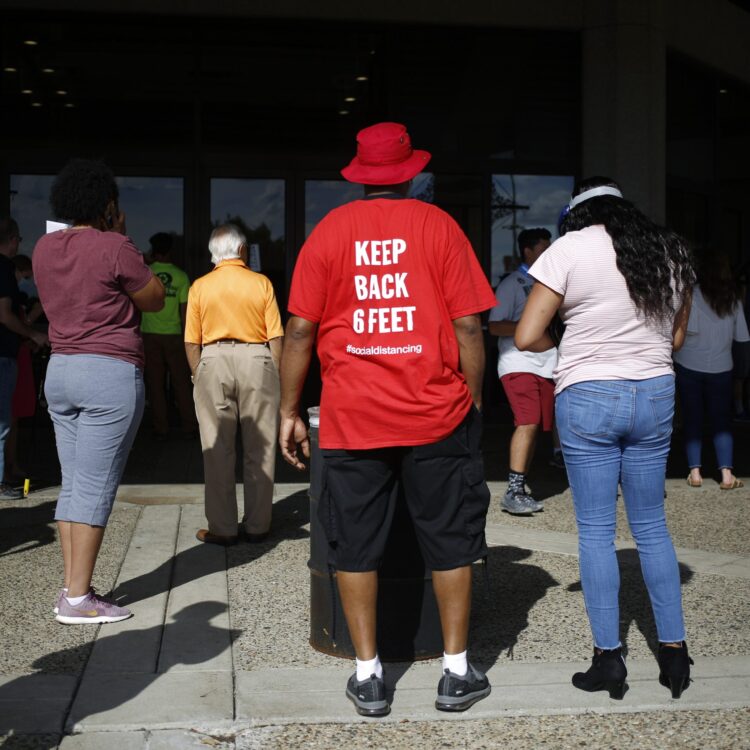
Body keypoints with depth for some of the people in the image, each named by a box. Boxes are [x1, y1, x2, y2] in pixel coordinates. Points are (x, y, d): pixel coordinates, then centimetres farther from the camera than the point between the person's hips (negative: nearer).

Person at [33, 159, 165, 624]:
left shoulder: (45, 249, 9)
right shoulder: (114, 247, -12)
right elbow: (155, 299, -1)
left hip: (59, 371, 8)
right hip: (111, 374, -7)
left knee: (73, 484, 12)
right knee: (96, 487, -4)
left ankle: (71, 588, 14)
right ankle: (78, 599, -1)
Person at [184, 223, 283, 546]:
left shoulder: (200, 287, 3)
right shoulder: (261, 283, 1)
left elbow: (192, 342, 2)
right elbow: (275, 338, -1)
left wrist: (198, 377, 13)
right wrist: (276, 377, 7)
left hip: (214, 362, 0)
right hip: (256, 361, 0)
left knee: (217, 450, 6)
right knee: (259, 448, 8)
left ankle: (223, 528, 8)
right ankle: (257, 526, 13)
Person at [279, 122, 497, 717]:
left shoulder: (329, 231, 3)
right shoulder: (439, 226, 0)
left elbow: (301, 329, 0)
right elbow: (467, 326, -3)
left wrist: (290, 411, 8)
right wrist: (474, 400, 9)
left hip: (352, 417, 1)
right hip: (436, 412, 0)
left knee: (356, 546, 9)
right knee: (450, 540, 11)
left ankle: (368, 677, 14)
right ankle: (457, 672, 17)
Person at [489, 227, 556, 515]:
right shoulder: (511, 284, -2)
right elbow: (495, 326, -8)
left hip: (547, 364, 7)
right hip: (519, 363, -7)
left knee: (536, 426, 6)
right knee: (528, 423, -18)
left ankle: (520, 488, 14)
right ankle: (513, 492, -17)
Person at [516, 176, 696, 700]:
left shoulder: (570, 249, -7)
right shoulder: (671, 253, 8)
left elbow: (527, 337, -10)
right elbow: (676, 337, 16)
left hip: (588, 399, -4)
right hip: (656, 397, 4)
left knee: (596, 530, 4)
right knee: (652, 526, 14)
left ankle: (609, 658, 9)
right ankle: (674, 651, 18)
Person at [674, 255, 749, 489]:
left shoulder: (691, 295, -8)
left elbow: (685, 329, -14)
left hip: (689, 365, -2)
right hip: (721, 367, 2)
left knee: (692, 418, 7)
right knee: (721, 419, 6)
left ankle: (695, 471, 2)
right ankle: (726, 473, -5)